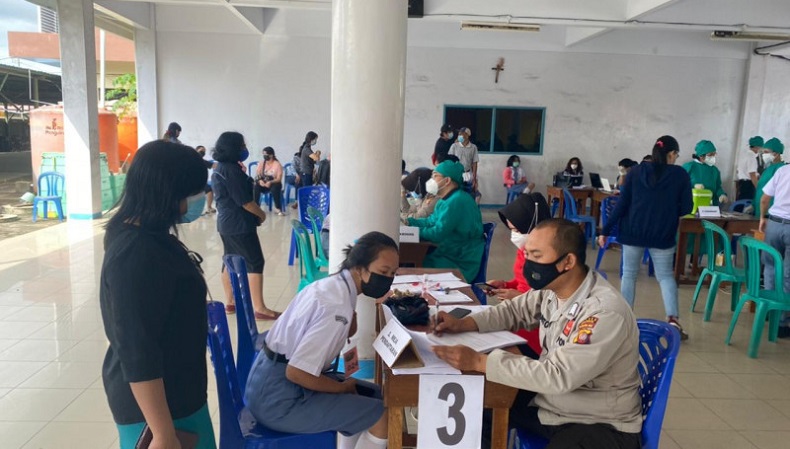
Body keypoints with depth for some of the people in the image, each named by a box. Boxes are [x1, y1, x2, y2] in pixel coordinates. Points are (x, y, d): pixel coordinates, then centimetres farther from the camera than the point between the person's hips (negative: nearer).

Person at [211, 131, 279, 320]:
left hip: (226, 222, 10)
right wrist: (261, 214, -6)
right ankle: (259, 308, -7)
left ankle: (230, 303, 22)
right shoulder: (231, 170, -19)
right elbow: (244, 200, -20)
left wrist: (241, 171, 10)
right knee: (255, 263, -7)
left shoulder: (219, 168, 11)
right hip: (239, 224, -10)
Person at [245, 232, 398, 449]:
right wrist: (344, 388, -12)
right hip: (279, 400, -9)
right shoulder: (337, 306, -25)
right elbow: (297, 372, -27)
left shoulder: (333, 284, 3)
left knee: (375, 395, 16)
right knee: (384, 415, -9)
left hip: (273, 381, 9)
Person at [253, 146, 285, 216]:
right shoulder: (261, 164, 3)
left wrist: (270, 182, -33)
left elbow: (279, 179, -15)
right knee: (256, 186, -30)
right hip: (263, 184, 3)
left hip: (274, 184, -3)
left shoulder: (277, 164, -8)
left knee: (275, 188, -38)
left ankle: (278, 208, -26)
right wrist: (260, 180, -27)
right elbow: (257, 176, -3)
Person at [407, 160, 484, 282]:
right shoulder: (446, 200, 13)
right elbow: (431, 221, 20)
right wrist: (407, 222, 7)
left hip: (461, 264, -10)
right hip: (450, 254, 10)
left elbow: (438, 234, -24)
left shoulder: (456, 201, -22)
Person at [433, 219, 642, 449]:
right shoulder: (553, 288, -5)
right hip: (550, 399, 8)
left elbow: (558, 375, -33)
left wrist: (479, 361, -33)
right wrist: (463, 324, -6)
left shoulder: (605, 312, -29)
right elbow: (515, 309, 11)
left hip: (601, 425, -7)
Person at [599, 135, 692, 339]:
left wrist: (606, 230, -2)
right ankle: (673, 319, -1)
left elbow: (622, 204, -4)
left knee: (629, 274, 11)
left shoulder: (636, 171, 0)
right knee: (666, 276, 12)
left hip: (633, 231, 1)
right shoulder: (680, 175, -2)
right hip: (662, 234, -1)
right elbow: (686, 208, -3)